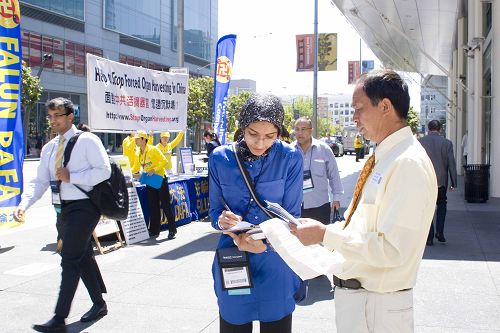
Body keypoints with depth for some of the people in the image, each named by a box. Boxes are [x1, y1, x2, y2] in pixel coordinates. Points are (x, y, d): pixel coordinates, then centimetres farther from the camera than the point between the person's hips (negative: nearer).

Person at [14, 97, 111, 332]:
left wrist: (71, 177, -19)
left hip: (83, 207, -8)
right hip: (63, 209, 8)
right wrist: (24, 204, -9)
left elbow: (104, 170, -14)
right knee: (83, 257, 16)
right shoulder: (49, 148, 12)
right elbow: (39, 181, 7)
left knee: (70, 260, -10)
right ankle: (99, 304, 31)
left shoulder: (86, 141, -8)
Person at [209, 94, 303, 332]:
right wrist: (222, 220, -19)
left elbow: (291, 216, -6)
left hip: (275, 263, -1)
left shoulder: (290, 158, -9)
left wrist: (267, 243, -24)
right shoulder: (220, 158, -4)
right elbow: (214, 210, 5)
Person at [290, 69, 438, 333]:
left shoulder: (408, 165, -22)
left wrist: (325, 234, -22)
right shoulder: (383, 158, 10)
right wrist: (319, 228, 5)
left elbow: (392, 249, -27)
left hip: (375, 308, -8)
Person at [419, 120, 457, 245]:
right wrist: (454, 183, 5)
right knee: (441, 205, 21)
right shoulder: (447, 143, -2)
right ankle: (440, 232, 12)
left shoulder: (420, 142, -4)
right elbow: (451, 164, -1)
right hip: (441, 181, 1)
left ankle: (429, 237, 5)